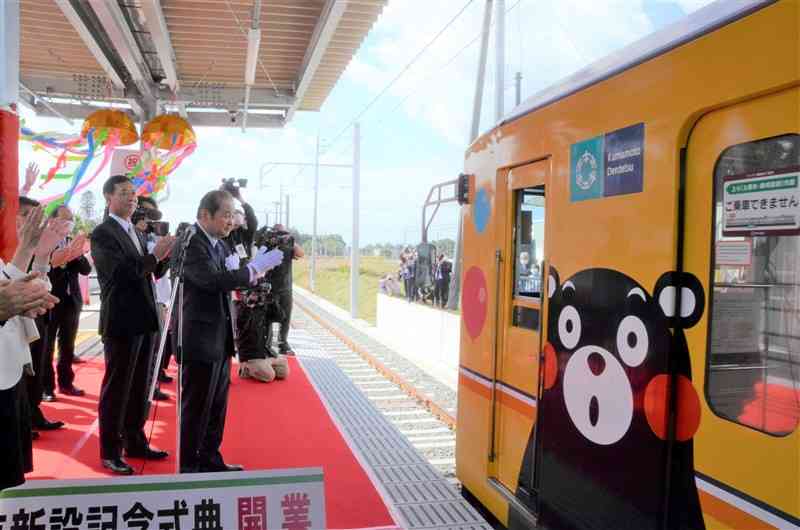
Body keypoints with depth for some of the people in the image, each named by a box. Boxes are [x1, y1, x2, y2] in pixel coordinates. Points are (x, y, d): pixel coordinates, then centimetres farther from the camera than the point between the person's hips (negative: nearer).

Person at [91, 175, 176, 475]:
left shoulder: (134, 231, 14)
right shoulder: (102, 233, -11)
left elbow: (152, 272, 15)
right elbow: (121, 272, -21)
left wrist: (163, 255, -4)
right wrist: (155, 255, -21)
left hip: (142, 320, 8)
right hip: (121, 322, -8)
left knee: (139, 387, 15)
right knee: (116, 388, 2)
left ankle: (135, 442, 27)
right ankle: (110, 452, 13)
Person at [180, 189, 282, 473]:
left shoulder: (220, 244, 11)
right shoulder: (191, 242, -17)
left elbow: (231, 280, 15)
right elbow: (212, 280, -29)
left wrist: (255, 269, -5)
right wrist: (255, 268, -27)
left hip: (220, 338, 9)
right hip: (200, 339, -9)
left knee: (217, 405, 17)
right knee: (196, 406, 3)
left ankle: (209, 459, 31)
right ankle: (187, 466, 17)